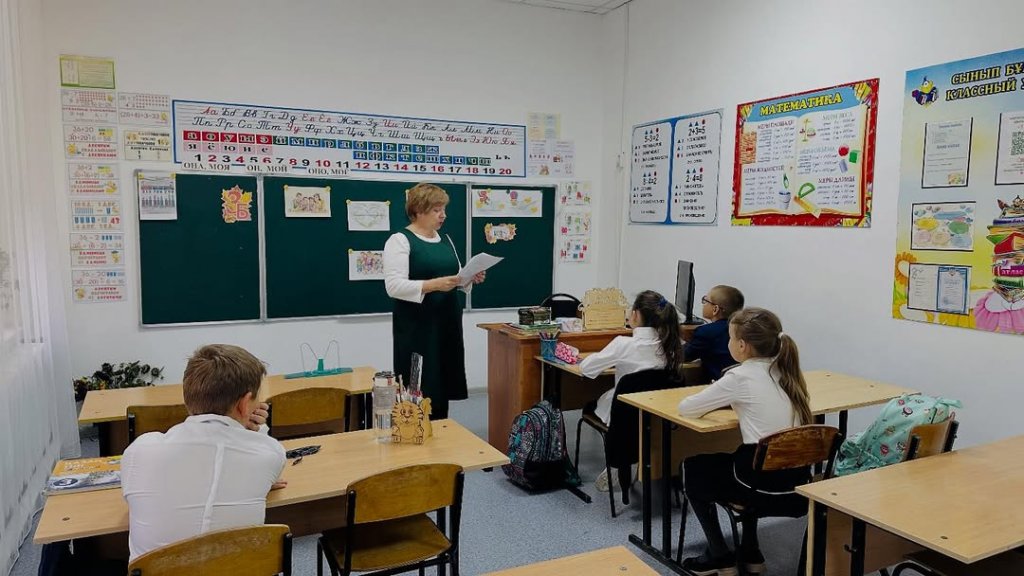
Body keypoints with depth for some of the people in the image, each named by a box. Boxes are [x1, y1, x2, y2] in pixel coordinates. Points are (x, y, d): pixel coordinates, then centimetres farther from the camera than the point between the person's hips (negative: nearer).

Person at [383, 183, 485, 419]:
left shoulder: (446, 240, 14)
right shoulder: (400, 240, -8)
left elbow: (457, 277, 21)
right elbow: (394, 286, -17)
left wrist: (470, 278, -1)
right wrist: (433, 285, -26)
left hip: (447, 324, 7)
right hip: (417, 328, -7)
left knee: (443, 385, 11)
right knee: (419, 390, -4)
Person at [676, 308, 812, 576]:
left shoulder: (740, 377, -13)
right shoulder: (786, 370, 6)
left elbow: (685, 408, -5)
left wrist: (714, 400, 14)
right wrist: (732, 399, 19)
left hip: (765, 482, -7)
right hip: (796, 476, 7)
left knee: (693, 469, 18)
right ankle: (750, 553, 36)